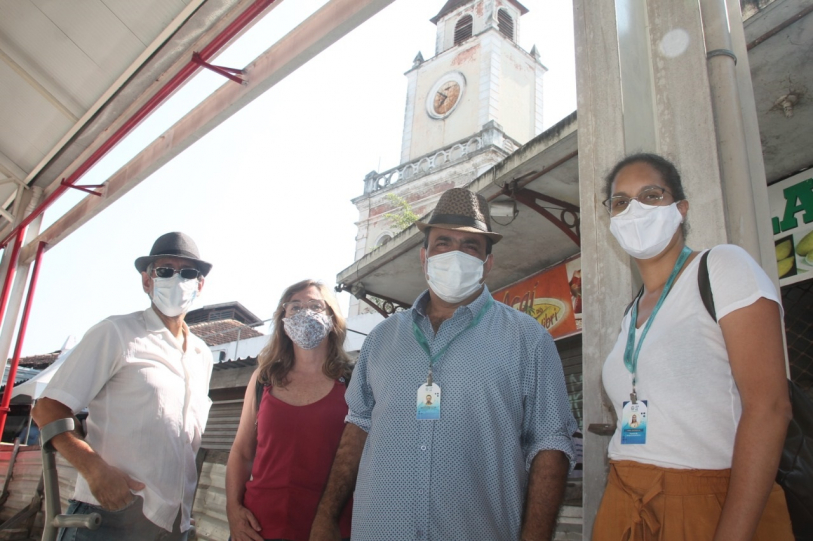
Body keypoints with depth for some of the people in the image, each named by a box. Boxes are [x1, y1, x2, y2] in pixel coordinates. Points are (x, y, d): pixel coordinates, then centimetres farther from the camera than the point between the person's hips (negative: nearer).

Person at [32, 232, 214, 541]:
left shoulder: (203, 356, 13)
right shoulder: (117, 333, -5)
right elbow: (48, 410, -8)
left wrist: (188, 509, 9)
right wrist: (95, 469, -22)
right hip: (111, 514, -5)